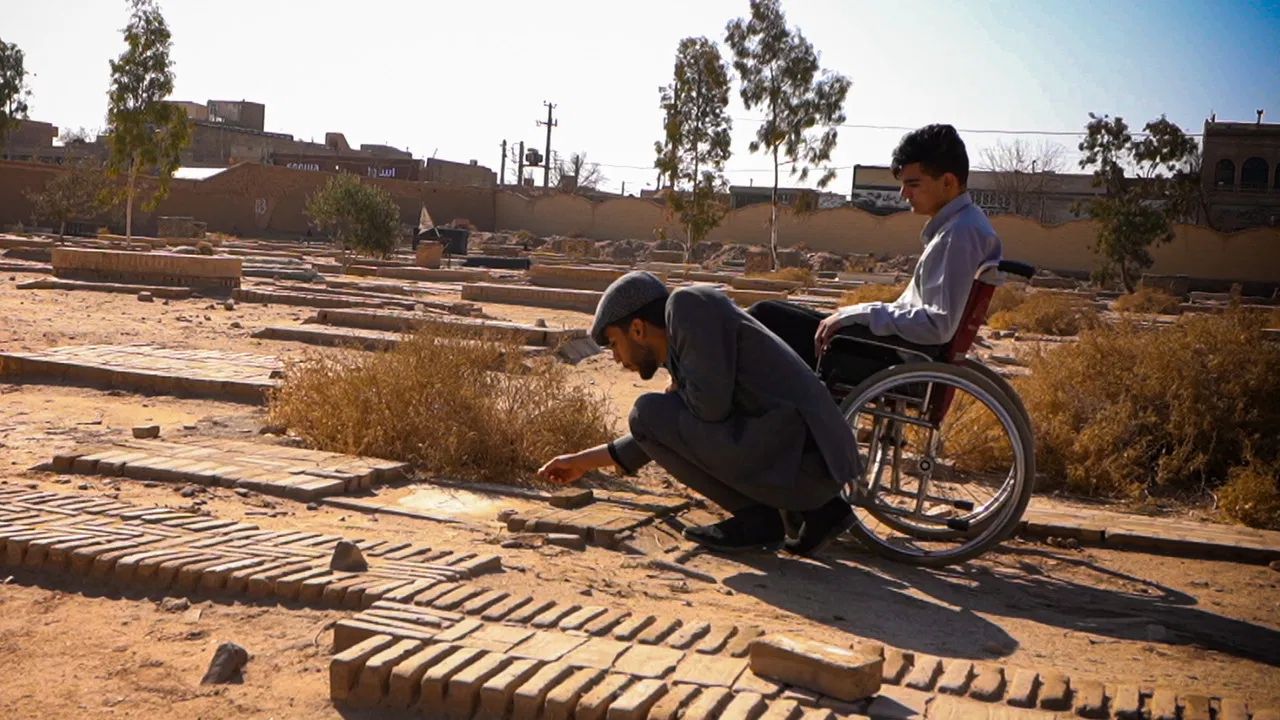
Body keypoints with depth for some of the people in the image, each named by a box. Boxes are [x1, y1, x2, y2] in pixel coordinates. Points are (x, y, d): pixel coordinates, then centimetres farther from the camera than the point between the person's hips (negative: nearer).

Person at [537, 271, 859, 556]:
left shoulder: (690, 303, -5)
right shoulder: (683, 353, 22)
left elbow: (711, 406, -17)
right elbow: (661, 437, 34)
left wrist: (675, 393, 5)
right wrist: (584, 461, 39)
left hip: (798, 460, -9)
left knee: (649, 413, -5)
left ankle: (754, 517, -2)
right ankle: (818, 510, 15)